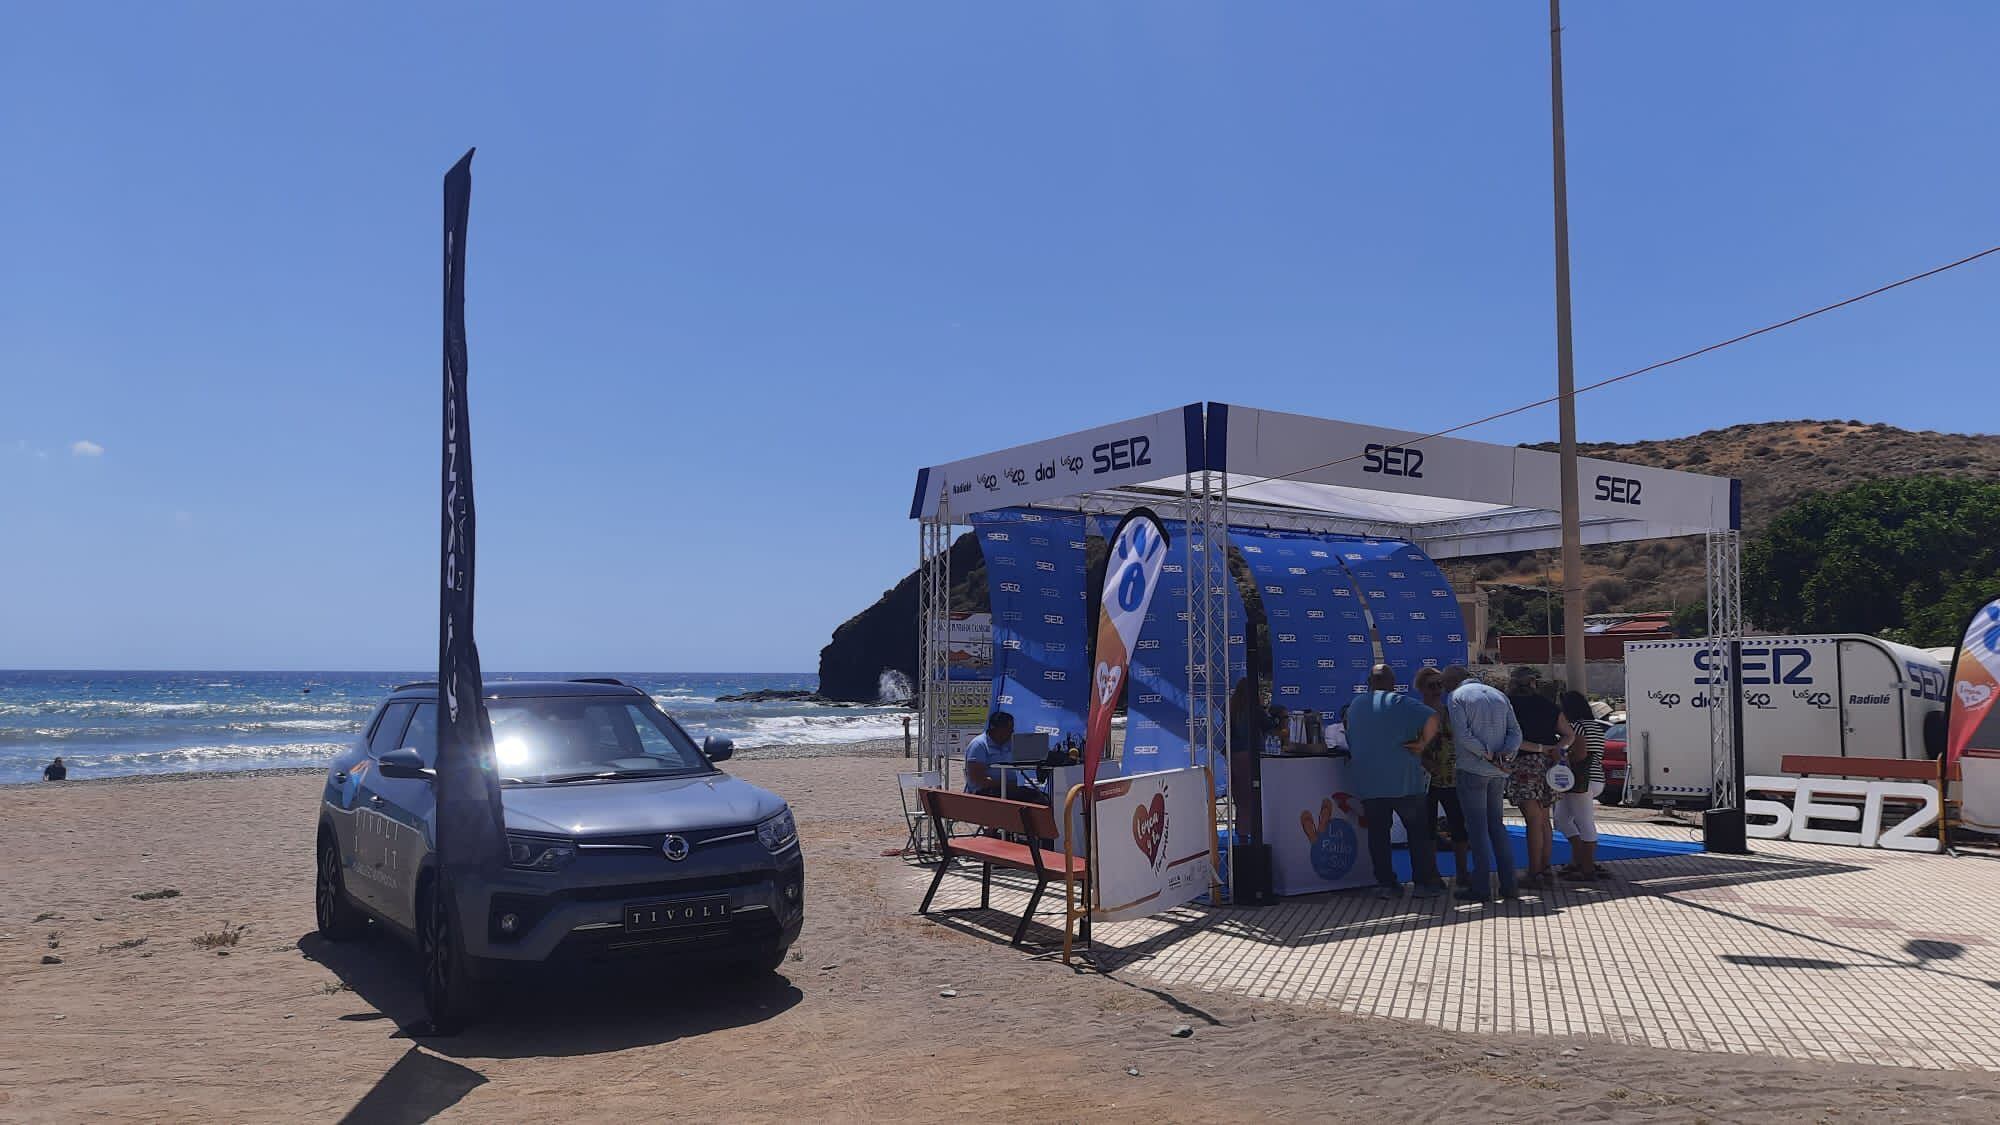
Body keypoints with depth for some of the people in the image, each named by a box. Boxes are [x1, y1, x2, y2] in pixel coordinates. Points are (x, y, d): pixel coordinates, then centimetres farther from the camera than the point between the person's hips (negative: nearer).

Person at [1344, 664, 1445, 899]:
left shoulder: (1355, 706, 10)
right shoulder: (1400, 702, -3)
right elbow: (1432, 718, -17)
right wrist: (1422, 743, -6)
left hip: (1367, 782, 3)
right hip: (1404, 781, -3)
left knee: (1377, 833, 8)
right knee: (1419, 831, 7)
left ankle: (1385, 883, 7)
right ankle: (1426, 882, 7)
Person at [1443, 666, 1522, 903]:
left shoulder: (1456, 697, -4)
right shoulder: (1498, 695, 15)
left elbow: (1462, 735, -16)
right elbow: (1515, 731, 7)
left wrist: (1488, 755, -10)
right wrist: (1505, 753, -6)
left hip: (1472, 770, -6)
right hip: (1498, 773, 6)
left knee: (1477, 828, -3)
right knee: (1497, 824, 14)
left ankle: (1481, 888, -2)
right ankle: (1509, 885, 11)